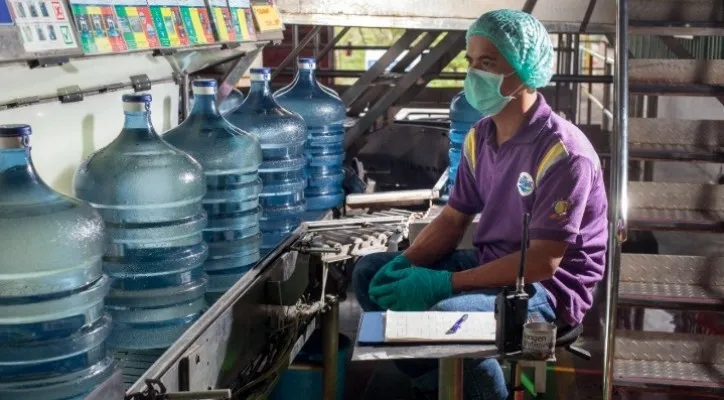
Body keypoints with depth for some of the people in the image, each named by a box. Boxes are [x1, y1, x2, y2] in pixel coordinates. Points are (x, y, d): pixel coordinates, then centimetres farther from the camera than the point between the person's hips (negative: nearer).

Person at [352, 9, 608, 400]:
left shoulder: (563, 152, -23)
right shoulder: (479, 137, 2)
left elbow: (542, 263, -25)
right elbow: (452, 219, 9)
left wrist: (444, 284, -27)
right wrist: (405, 263, -11)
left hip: (548, 288, -8)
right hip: (488, 265, 8)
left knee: (446, 315, -35)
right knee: (371, 273, 0)